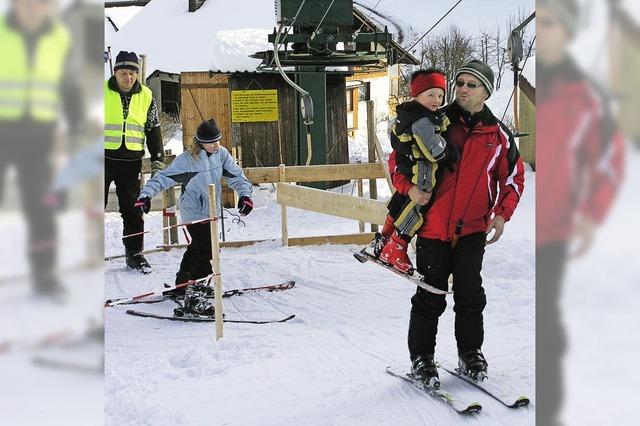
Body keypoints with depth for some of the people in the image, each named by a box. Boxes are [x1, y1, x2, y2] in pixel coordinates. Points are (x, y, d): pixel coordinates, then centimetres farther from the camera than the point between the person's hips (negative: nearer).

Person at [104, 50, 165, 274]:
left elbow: (153, 129, 12)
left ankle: (135, 253, 14)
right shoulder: (102, 92, -2)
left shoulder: (146, 96, 6)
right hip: (104, 158, -2)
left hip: (131, 161, 2)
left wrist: (158, 159, 7)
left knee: (133, 210, 5)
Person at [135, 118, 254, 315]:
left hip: (212, 210, 7)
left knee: (196, 250, 23)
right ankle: (192, 297, -14)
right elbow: (164, 177, -17)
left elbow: (236, 175, 1)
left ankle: (182, 284, 43)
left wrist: (245, 194, -13)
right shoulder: (186, 160, -18)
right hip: (194, 213, -7)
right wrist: (146, 194, -28)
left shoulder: (221, 154, -2)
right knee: (206, 254, -17)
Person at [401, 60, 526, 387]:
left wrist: (502, 215, 2)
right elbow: (399, 158, 7)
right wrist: (410, 187, -11)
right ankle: (421, 357, 16)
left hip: (473, 229, 1)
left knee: (470, 295, 5)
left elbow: (513, 177, 15)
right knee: (430, 297, 3)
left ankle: (471, 354, 22)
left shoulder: (498, 135, 4)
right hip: (433, 226, -1)